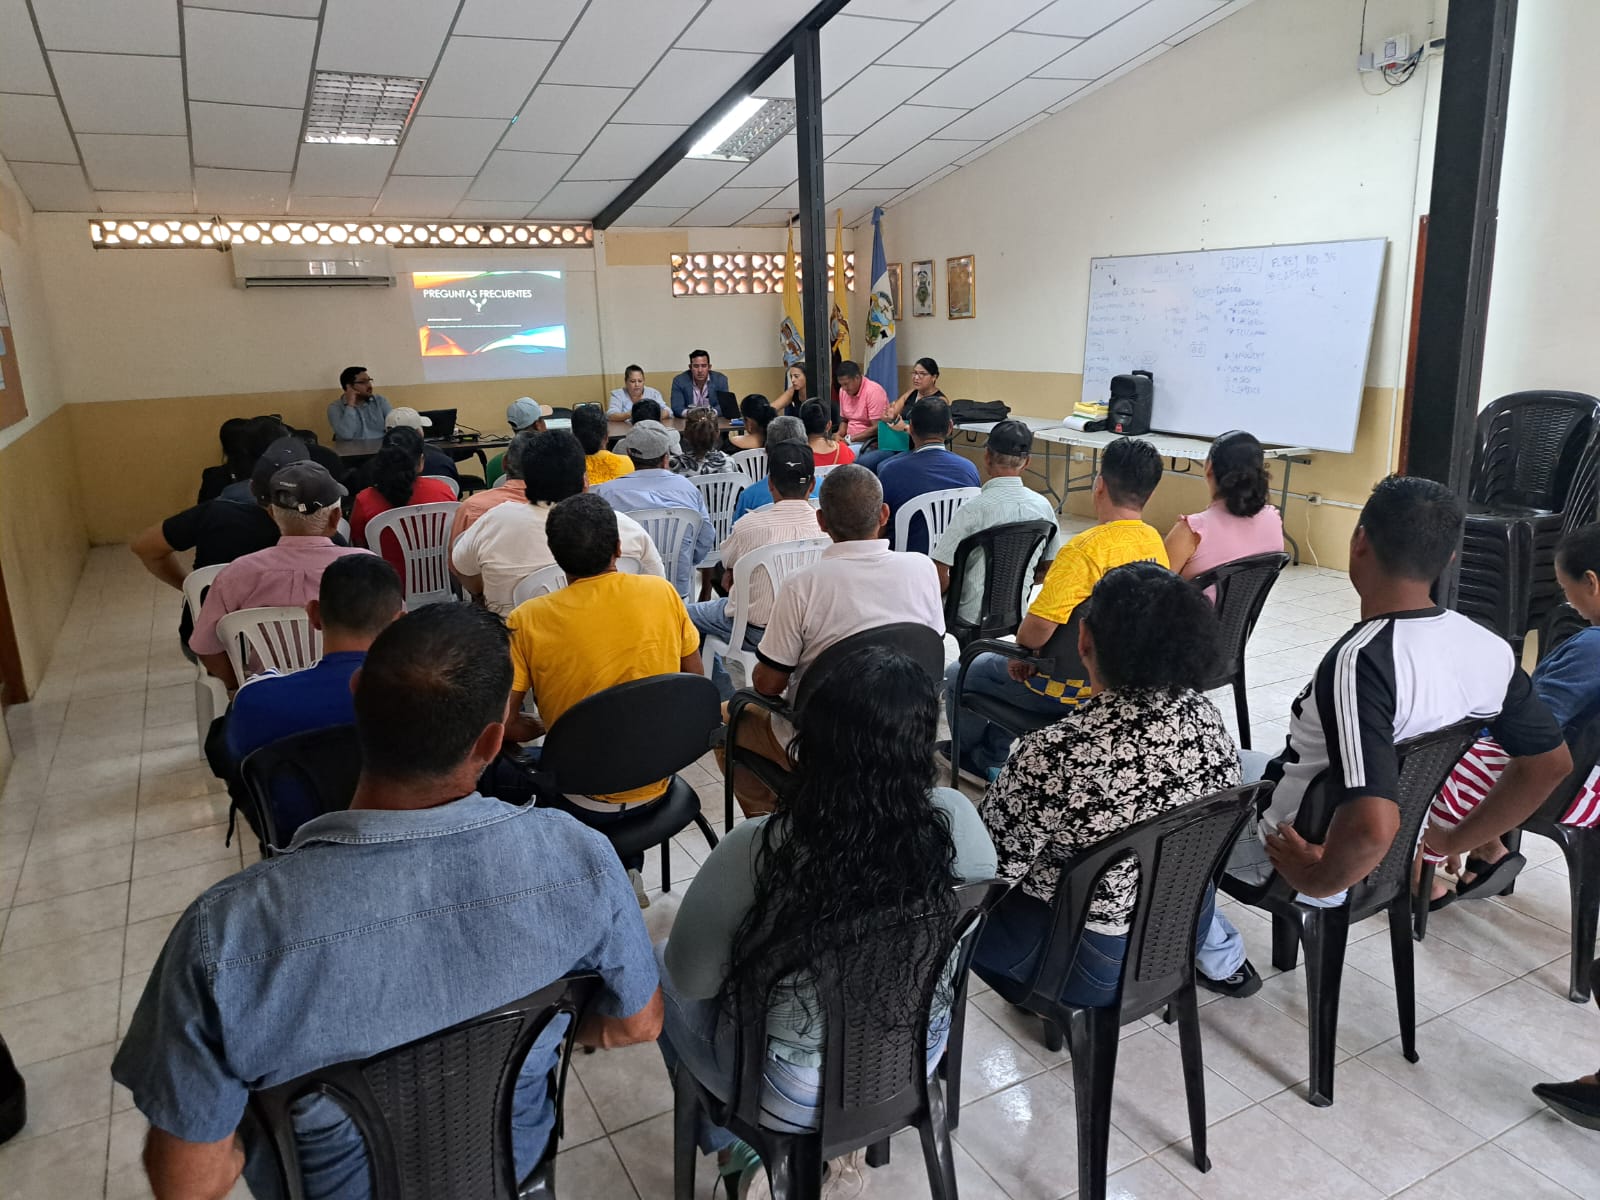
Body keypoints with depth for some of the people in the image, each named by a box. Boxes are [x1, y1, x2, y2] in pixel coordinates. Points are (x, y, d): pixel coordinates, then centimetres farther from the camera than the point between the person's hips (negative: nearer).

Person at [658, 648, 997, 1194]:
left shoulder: (757, 851, -33)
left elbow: (690, 978, -16)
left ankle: (737, 1153, 33)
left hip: (792, 1090, -4)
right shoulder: (957, 820, -22)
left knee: (661, 971, 23)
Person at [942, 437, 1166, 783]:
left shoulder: (1087, 548, -28)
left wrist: (1022, 648, -8)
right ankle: (989, 758, 42)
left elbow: (1037, 629, -32)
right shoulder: (1155, 543, -3)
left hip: (1069, 688, -8)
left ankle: (968, 753, 40)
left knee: (959, 674, 16)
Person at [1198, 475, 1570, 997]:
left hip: (1294, 850, -7)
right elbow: (1550, 762, 2)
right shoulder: (1489, 649, -12)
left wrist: (1322, 880, -22)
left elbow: (1371, 827, -43)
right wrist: (1454, 839, 10)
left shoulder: (1360, 661, -36)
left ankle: (1219, 956, 21)